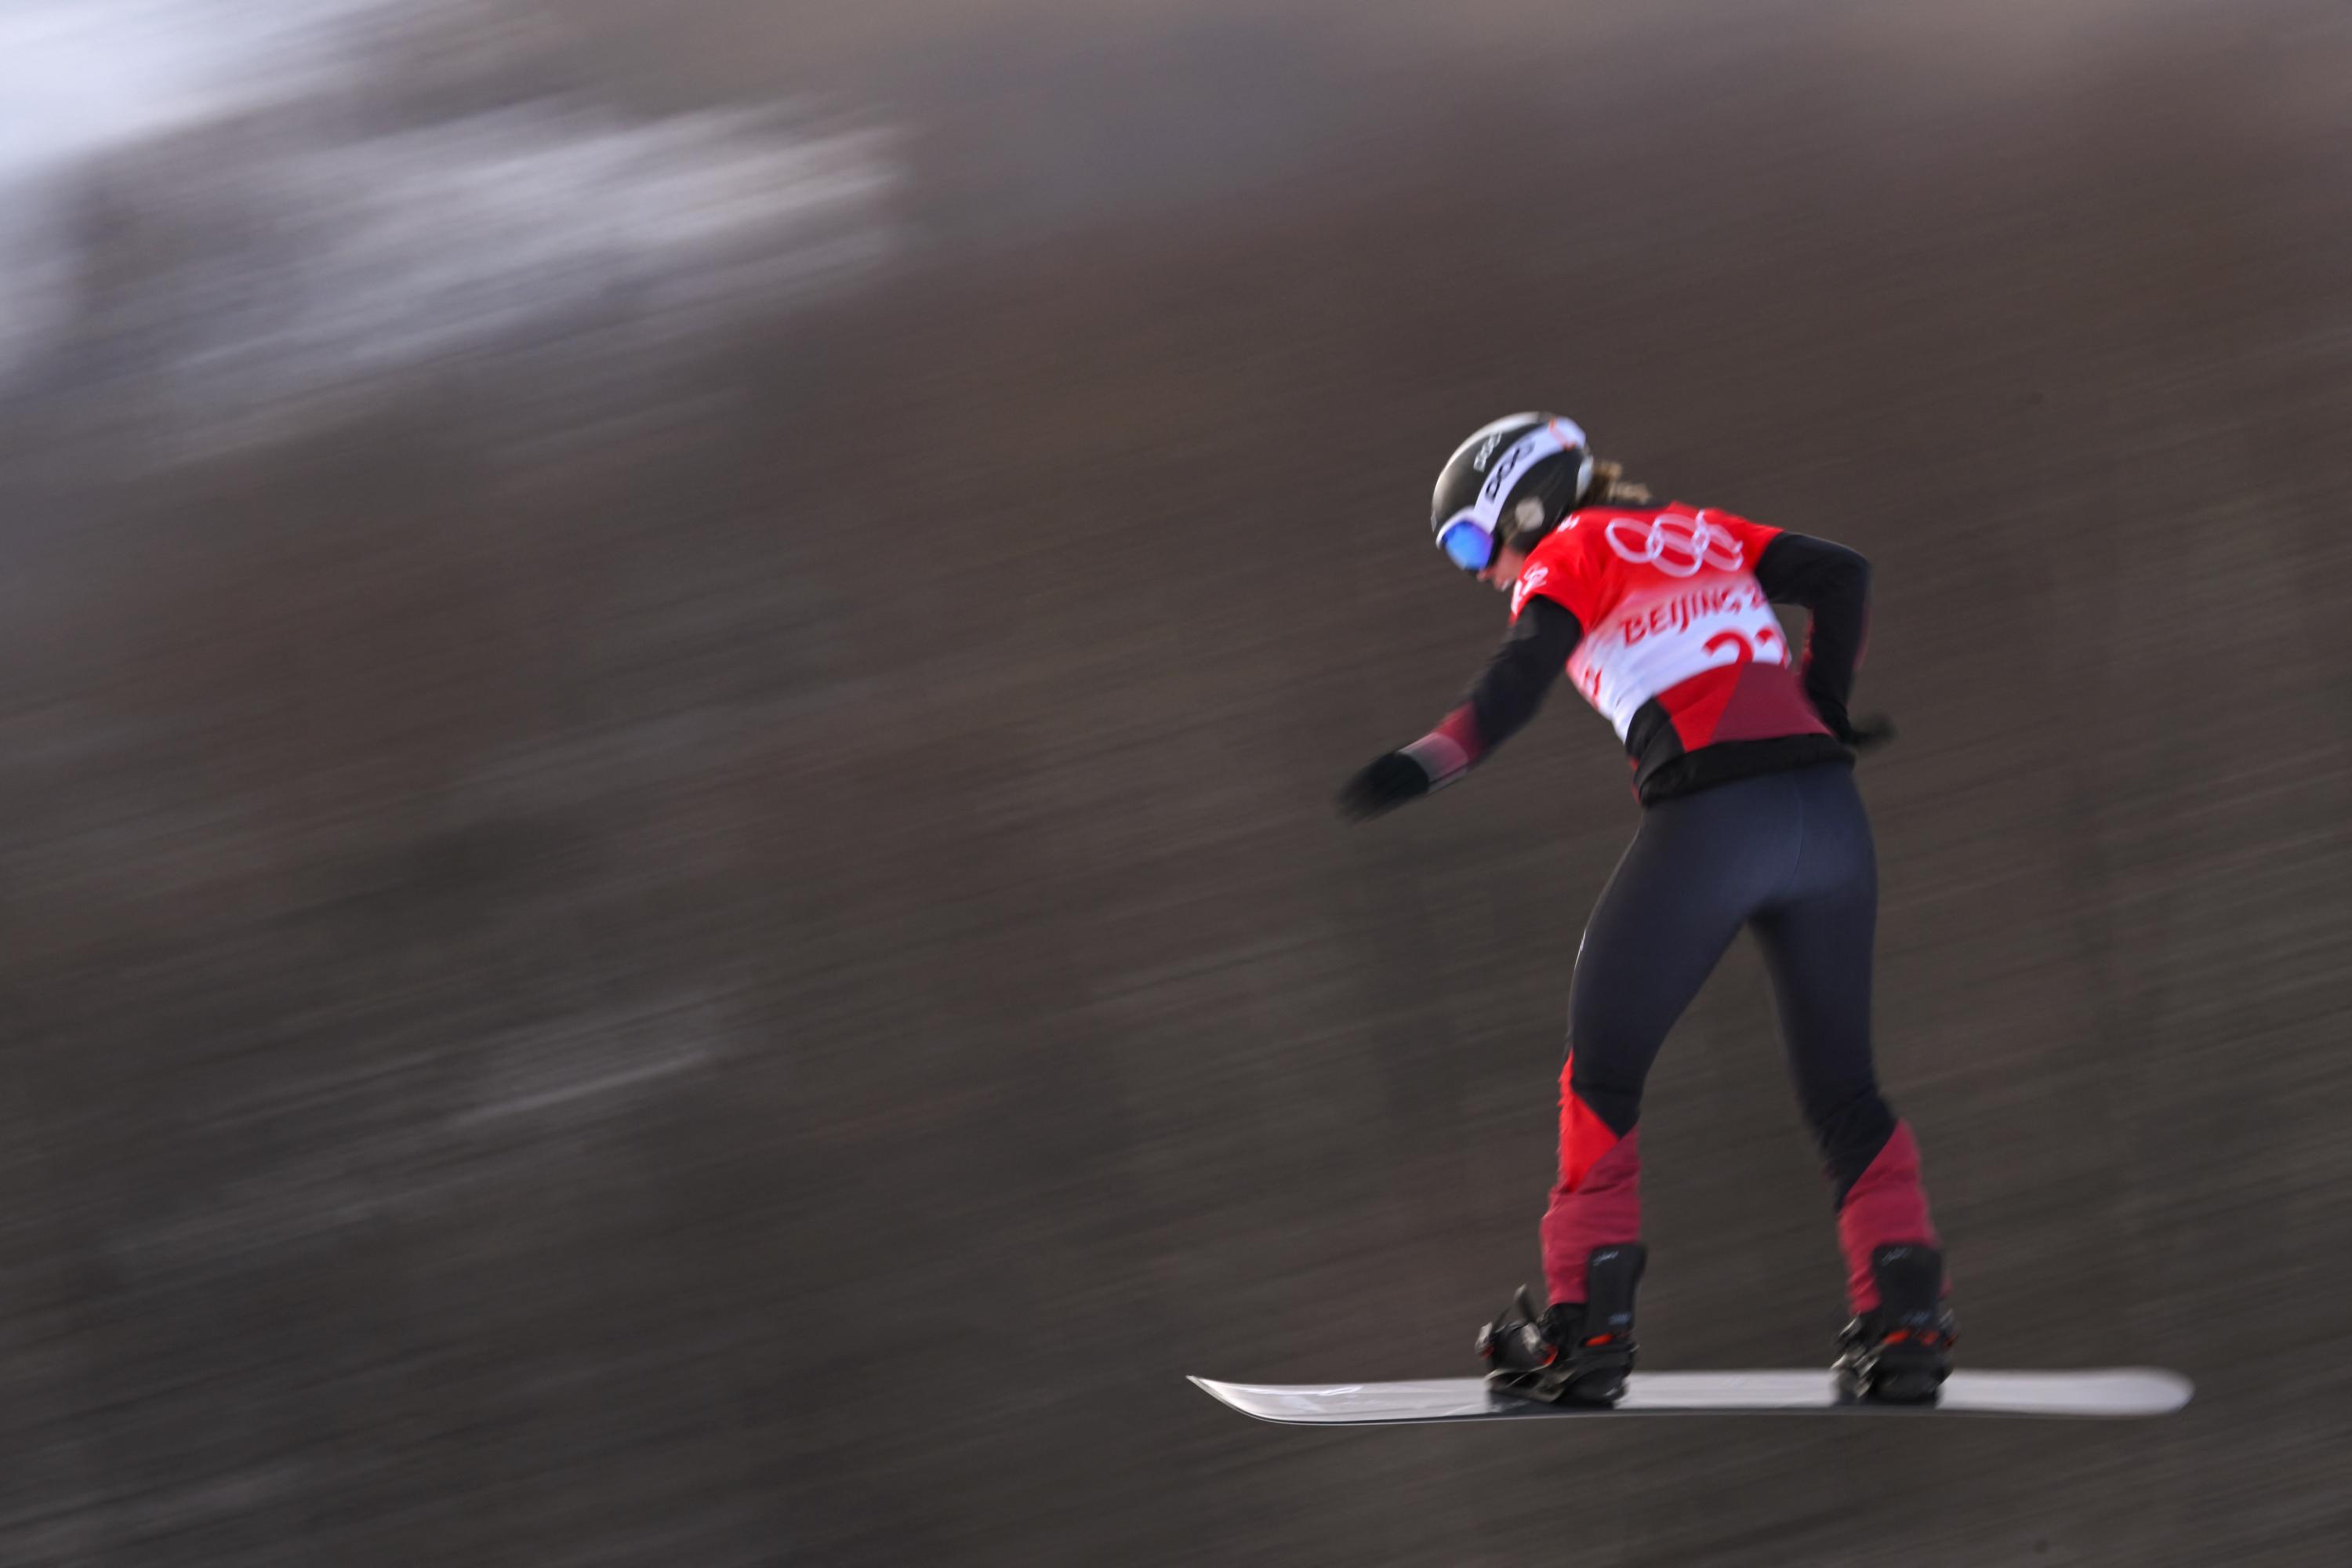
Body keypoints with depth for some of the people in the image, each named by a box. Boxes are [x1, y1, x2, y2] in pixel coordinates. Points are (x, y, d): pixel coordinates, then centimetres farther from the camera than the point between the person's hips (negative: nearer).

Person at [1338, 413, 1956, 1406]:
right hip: (1827, 811, 6)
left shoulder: (1571, 552, 7)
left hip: (1710, 818, -6)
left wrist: (1427, 764, -17)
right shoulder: (1704, 534, 25)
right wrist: (1823, 713, 24)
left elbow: (1521, 678, -9)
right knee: (1840, 1085, 14)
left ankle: (1586, 1330, 4)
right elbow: (1840, 576, 19)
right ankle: (1907, 1320, 3)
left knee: (1603, 1066, 8)